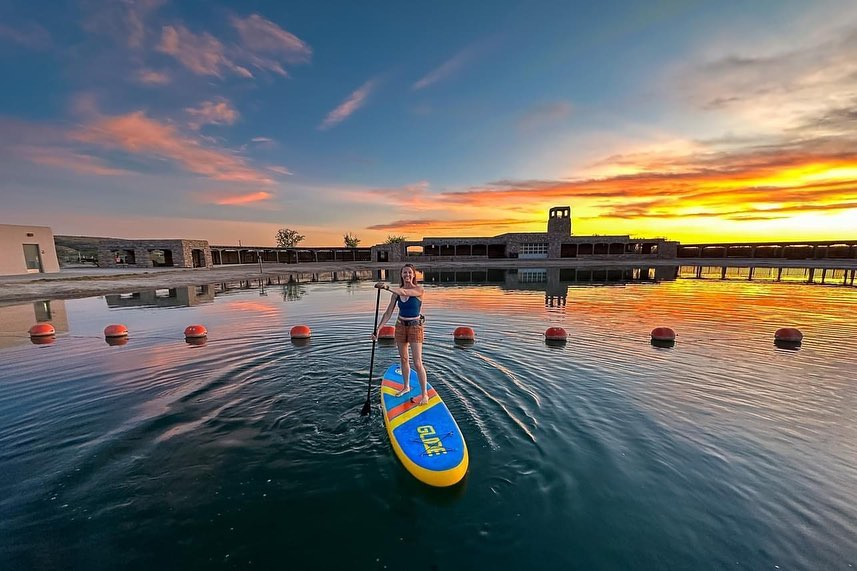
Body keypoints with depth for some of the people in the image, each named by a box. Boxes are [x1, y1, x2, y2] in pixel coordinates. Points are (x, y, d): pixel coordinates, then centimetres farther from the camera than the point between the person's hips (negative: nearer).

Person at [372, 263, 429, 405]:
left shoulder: (419, 290, -13)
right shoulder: (396, 292, 0)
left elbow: (404, 292, -33)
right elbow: (388, 312, 0)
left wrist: (387, 287, -46)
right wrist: (378, 328, -7)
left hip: (415, 327, -5)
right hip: (400, 326, 5)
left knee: (417, 363, -5)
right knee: (403, 359, 16)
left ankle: (424, 394, 8)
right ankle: (406, 387, 35)